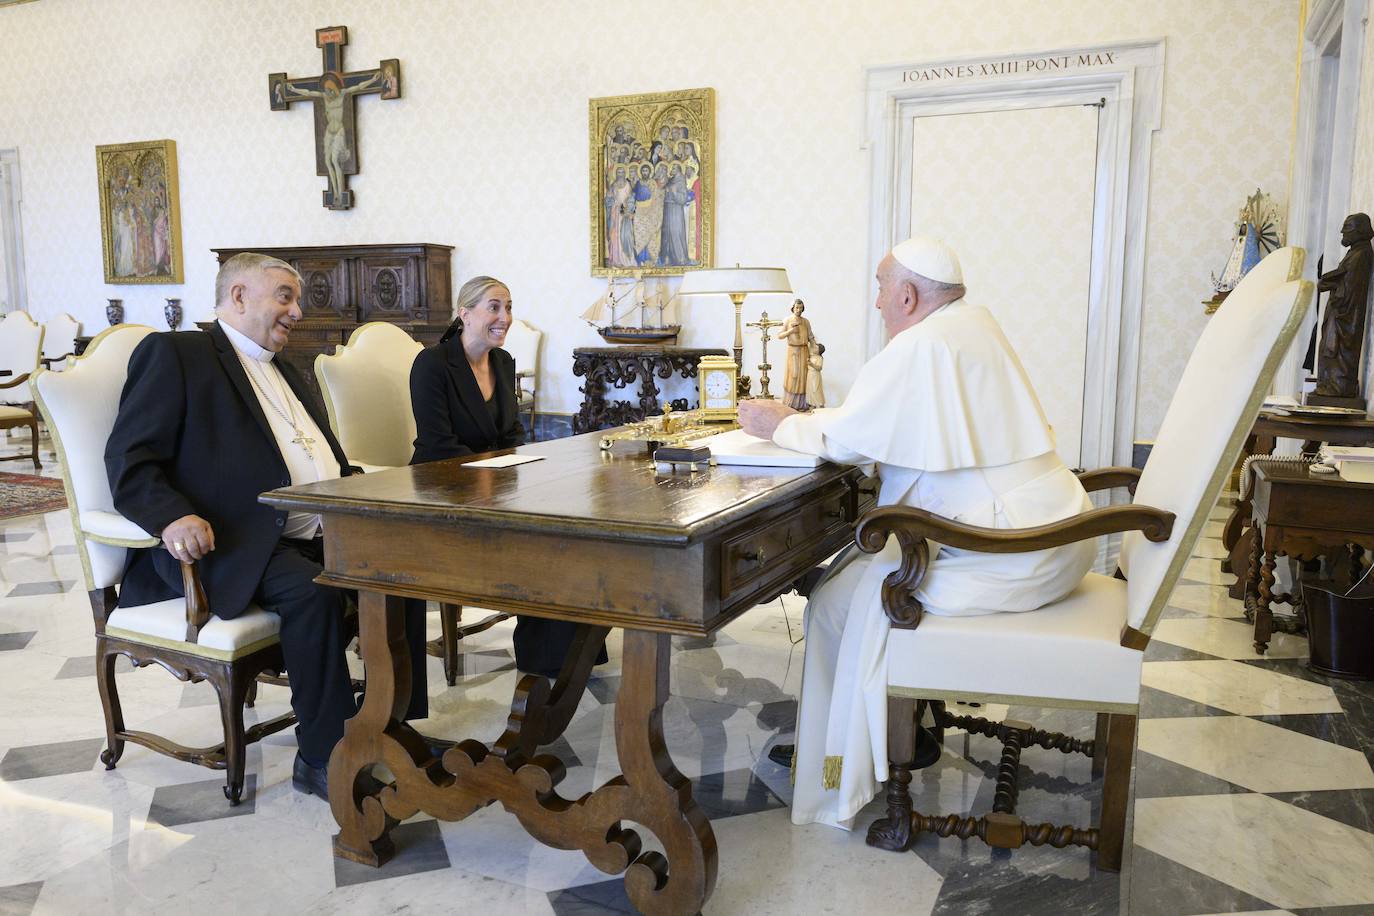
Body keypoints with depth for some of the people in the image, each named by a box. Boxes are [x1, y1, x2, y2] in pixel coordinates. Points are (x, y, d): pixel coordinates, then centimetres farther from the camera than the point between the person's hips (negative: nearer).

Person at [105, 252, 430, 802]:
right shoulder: (175, 353, 2)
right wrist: (174, 516, -27)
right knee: (312, 591, -32)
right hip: (235, 545, -7)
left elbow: (330, 462, 29)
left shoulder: (282, 370, 26)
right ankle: (323, 757, -17)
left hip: (321, 536, 7)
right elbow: (129, 460, -8)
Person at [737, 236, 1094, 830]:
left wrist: (780, 424, 3)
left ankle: (841, 769, 12)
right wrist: (804, 420, 14)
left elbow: (846, 441, -15)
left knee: (841, 598, -4)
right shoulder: (973, 323, 13)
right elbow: (891, 425, 18)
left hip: (1013, 555, -10)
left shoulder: (921, 346, -18)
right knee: (867, 560, 18)